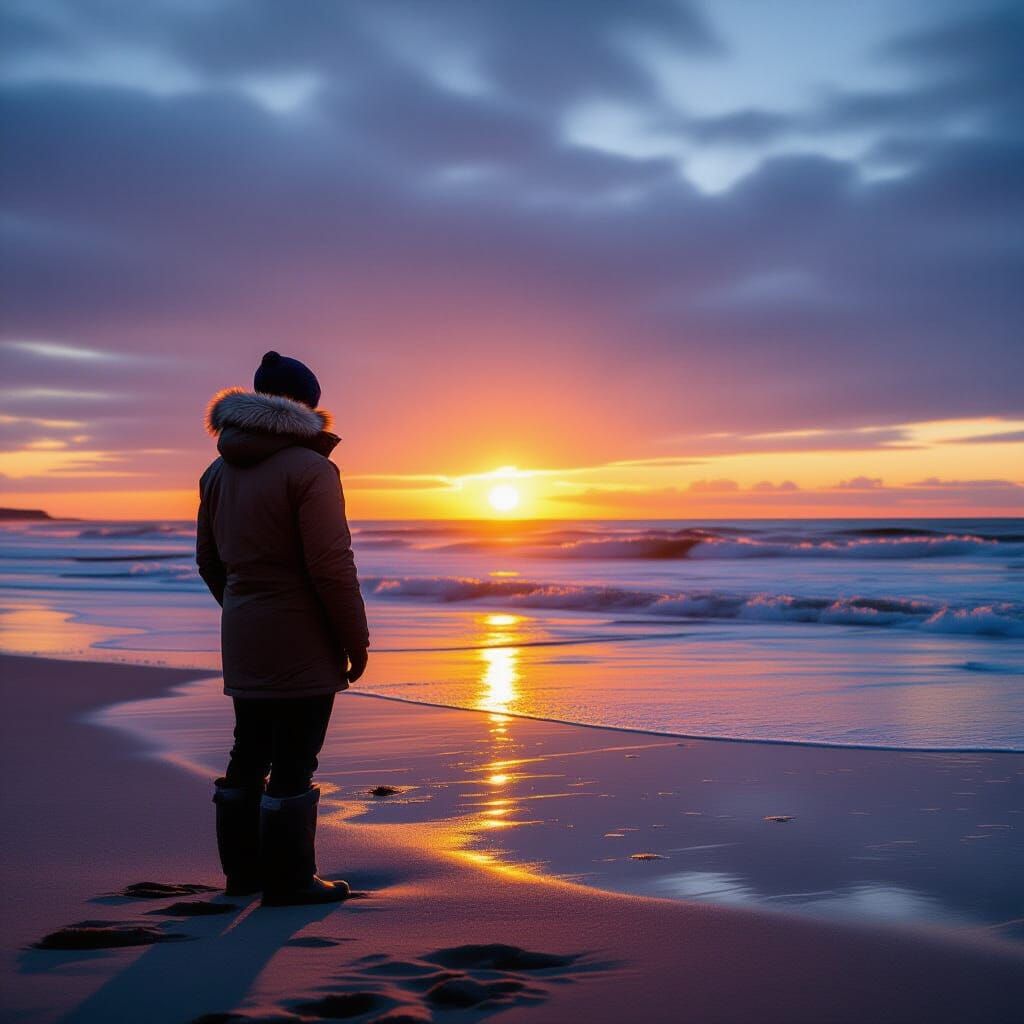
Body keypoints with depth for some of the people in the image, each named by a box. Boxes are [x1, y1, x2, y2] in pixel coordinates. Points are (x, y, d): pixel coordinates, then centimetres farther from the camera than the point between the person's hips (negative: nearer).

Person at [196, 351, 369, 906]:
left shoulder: (220, 471, 9)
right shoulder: (309, 469, -15)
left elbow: (209, 559, 16)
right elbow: (332, 567, -19)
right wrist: (357, 642, -10)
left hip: (244, 641, 8)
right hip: (302, 643, -8)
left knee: (250, 751, 16)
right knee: (294, 760, -1)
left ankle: (242, 867, 25)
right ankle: (289, 878, 5)